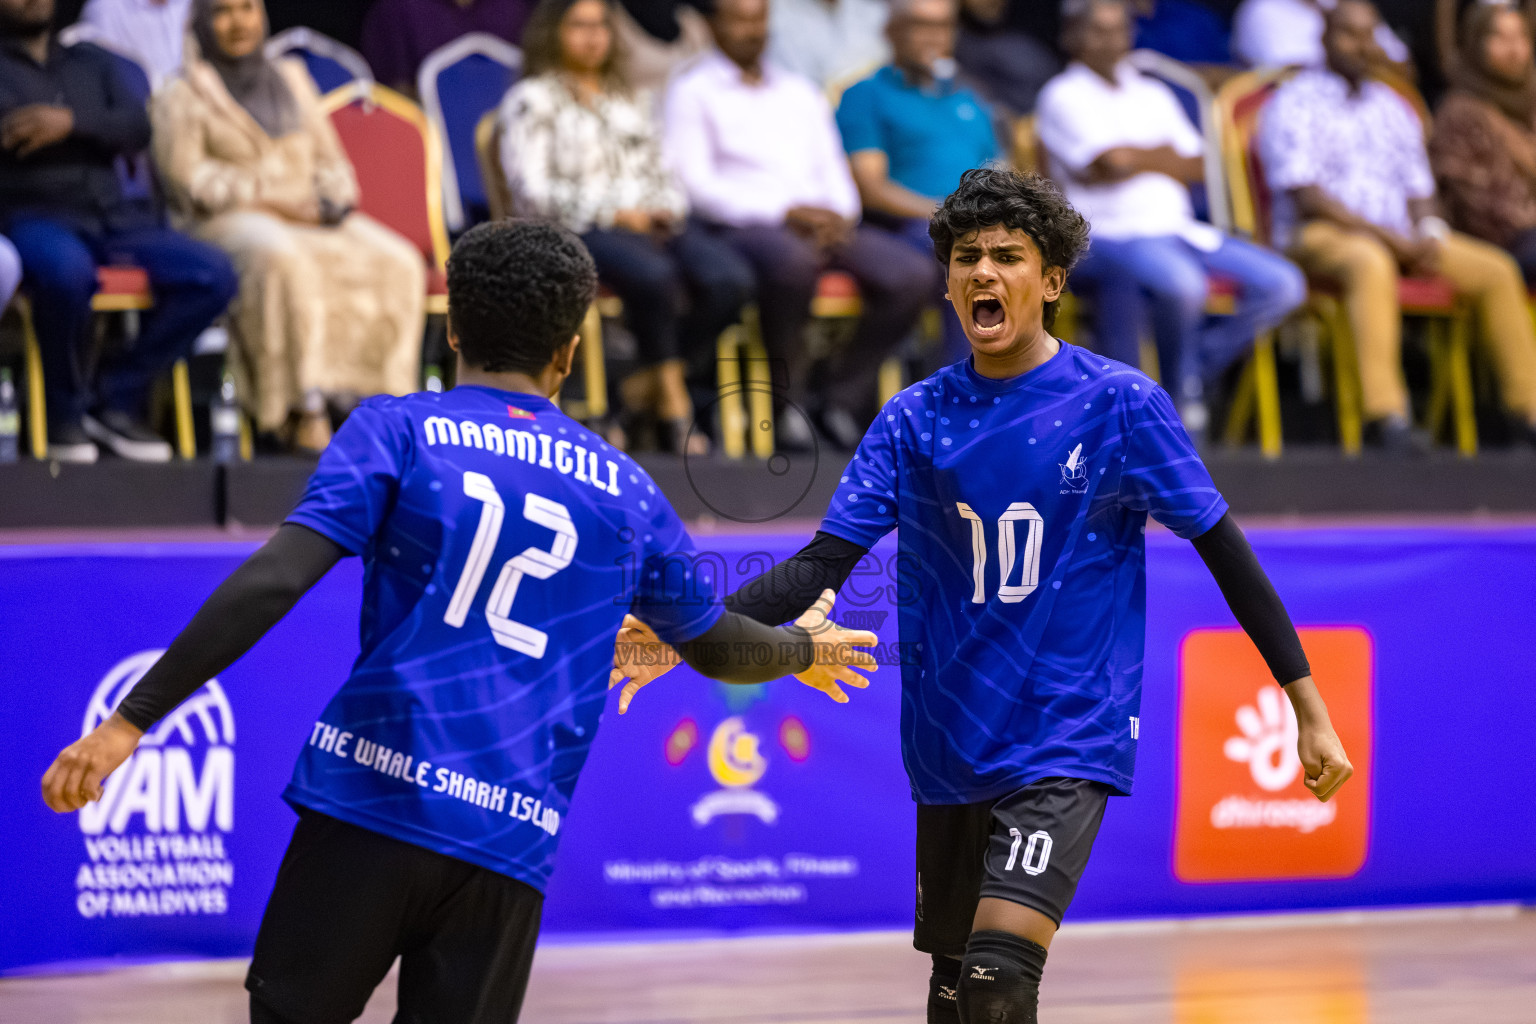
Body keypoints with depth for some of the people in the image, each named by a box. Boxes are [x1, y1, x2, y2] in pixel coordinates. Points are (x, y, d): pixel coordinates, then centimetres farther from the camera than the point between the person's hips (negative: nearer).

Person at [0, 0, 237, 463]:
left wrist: (72, 122, -8)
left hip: (111, 219, 5)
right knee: (67, 270, -41)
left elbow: (137, 129, 7)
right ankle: (65, 411, -18)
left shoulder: (91, 62, 24)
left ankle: (116, 398, -11)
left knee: (213, 275, -19)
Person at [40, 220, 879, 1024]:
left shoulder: (397, 431, 4)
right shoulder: (623, 492, 15)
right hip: (512, 840, 2)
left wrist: (132, 719, -10)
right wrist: (804, 650, 52)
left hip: (368, 794, -2)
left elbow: (273, 583, -9)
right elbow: (717, 647, 30)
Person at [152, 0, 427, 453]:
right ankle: (301, 412, -42)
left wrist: (334, 200, -1)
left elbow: (328, 158, 22)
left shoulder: (292, 79, 24)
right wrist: (271, 202, -13)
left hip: (313, 218, 5)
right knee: (282, 260, -41)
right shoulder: (182, 97, 8)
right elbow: (187, 177, -4)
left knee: (396, 263, -23)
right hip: (230, 223, -5)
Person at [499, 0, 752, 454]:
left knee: (729, 279, -25)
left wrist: (666, 209, 0)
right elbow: (531, 191, -5)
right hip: (579, 230, -6)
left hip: (653, 221, 6)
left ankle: (644, 385, -14)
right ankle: (673, 399, -22)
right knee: (653, 274, -38)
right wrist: (614, 214, -13)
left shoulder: (633, 100, 28)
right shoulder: (533, 100, 8)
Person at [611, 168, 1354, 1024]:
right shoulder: (915, 421, 2)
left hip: (1070, 741, -5)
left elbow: (1224, 549, -3)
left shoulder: (1121, 405, -7)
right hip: (952, 750, 5)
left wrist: (1308, 706, -5)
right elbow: (824, 564, -2)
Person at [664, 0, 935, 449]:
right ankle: (789, 400, -24)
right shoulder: (693, 91, 7)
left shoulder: (800, 92, 26)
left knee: (911, 274, -20)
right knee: (793, 260, -41)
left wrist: (840, 216, -4)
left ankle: (841, 395, -11)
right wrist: (785, 213, -15)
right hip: (743, 227, -6)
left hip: (823, 225, 6)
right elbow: (695, 184, -5)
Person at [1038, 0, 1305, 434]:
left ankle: (1198, 365, 2)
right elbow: (1113, 160, -12)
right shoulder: (1063, 96, 3)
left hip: (1178, 230, 7)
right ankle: (1181, 394, -13)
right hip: (1108, 235, -7)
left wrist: (1134, 162, -5)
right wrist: (1165, 156, 5)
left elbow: (1198, 167, 11)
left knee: (1283, 285, -9)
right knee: (1182, 283, -38)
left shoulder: (1153, 95, 23)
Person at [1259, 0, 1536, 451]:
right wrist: (1387, 237, -18)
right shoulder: (1294, 104, -2)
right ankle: (1383, 412, -52)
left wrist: (1427, 235, -6)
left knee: (1497, 269, -11)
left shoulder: (1393, 109, 20)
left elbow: (1418, 190, 19)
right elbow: (1305, 197, -12)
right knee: (1371, 263, -42)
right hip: (1317, 235, -7)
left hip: (1399, 240, 7)